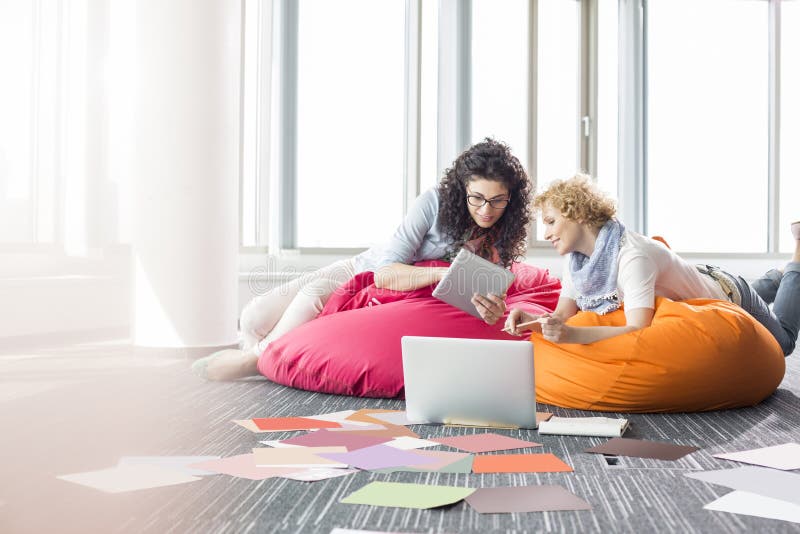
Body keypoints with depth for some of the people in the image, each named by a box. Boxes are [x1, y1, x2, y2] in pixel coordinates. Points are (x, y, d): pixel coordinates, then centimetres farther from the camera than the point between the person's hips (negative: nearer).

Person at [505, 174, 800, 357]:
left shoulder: (632, 256, -44)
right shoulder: (576, 258, -20)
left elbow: (638, 330, -51)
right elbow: (563, 316, -18)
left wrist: (570, 334, -63)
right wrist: (531, 321, -40)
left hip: (727, 293, -6)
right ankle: (773, 279, 57)